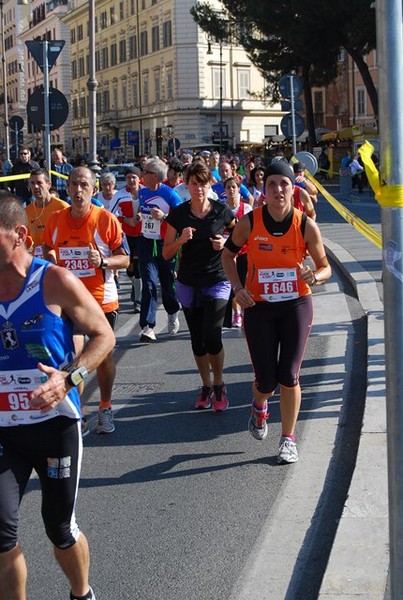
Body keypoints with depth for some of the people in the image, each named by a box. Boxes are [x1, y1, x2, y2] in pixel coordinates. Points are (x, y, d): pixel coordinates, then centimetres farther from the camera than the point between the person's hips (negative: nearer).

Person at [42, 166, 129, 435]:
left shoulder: (107, 219, -10)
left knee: (104, 354, 8)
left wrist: (103, 261, -26)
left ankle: (105, 408, 24)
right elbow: (47, 251, 16)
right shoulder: (55, 219, 1)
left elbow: (124, 259, -7)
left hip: (102, 300, -3)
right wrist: (49, 258, -8)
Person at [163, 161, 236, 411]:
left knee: (212, 336, -15)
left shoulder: (223, 211, -5)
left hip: (217, 282, -3)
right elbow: (166, 253, 2)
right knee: (197, 340, 10)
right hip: (189, 284, 3)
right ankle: (206, 386, 27)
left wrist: (226, 244, -11)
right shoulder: (178, 214, -1)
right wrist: (181, 240, -17)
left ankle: (219, 385, 7)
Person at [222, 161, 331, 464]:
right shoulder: (249, 222, -10)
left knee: (289, 375, -5)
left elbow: (326, 268, 0)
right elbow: (228, 253, 8)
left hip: (297, 306, 0)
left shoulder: (306, 225, -10)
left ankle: (288, 438, 14)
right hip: (259, 307, 0)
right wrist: (237, 287, -6)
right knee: (266, 381, 3)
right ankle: (259, 406, 41)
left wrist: (313, 277, -23)